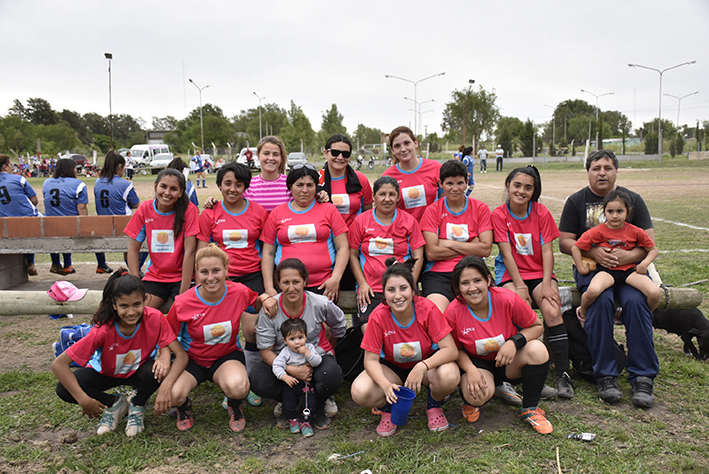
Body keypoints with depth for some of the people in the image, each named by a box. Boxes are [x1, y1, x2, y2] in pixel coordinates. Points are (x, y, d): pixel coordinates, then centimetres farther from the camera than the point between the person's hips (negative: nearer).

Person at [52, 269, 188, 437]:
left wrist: (165, 386, -46)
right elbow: (58, 364, -30)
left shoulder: (154, 319, -29)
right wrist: (83, 400, -35)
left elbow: (181, 354, -30)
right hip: (107, 373, 0)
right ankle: (115, 403, 3)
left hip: (139, 371, 0)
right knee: (64, 390, -25)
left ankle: (137, 406, 0)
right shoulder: (103, 330, -31)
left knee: (157, 371, -34)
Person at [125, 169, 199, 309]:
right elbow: (133, 249, 1)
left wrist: (184, 292, -18)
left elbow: (189, 251, -14)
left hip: (181, 277, -3)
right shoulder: (145, 209, -1)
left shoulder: (189, 210, -10)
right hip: (154, 277, 3)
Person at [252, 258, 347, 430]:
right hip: (281, 360, 1)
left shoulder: (320, 304, -16)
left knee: (332, 376, -34)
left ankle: (318, 406, 4)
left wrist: (327, 350, 14)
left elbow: (339, 326, 7)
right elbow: (265, 350, -14)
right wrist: (290, 370, -28)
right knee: (258, 381, -29)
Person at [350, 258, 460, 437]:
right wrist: (386, 385, -38)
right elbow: (371, 359, -18)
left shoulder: (427, 309, -23)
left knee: (449, 376, -35)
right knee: (360, 392, -29)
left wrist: (422, 367, -41)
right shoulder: (378, 316, -21)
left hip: (427, 364, 0)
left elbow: (451, 350, -25)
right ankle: (388, 409, 8)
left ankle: (433, 406, 2)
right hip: (392, 369, 0)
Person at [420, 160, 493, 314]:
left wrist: (449, 243, -4)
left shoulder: (481, 208, 10)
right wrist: (470, 247, -2)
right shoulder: (432, 210, 5)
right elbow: (431, 253, -6)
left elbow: (486, 249, -1)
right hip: (439, 273, -1)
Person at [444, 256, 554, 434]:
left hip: (510, 363, 2)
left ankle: (530, 408, -6)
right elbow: (456, 348, -5)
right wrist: (470, 370, -25)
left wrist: (514, 342, -26)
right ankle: (470, 400, 9)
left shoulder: (507, 299, -22)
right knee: (478, 395, -34)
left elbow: (537, 326, -8)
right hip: (478, 363, -2)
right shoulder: (453, 312, -20)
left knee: (537, 349, -29)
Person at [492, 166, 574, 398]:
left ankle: (563, 374, -18)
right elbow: (507, 253, -9)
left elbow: (547, 251, -4)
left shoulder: (542, 213, 1)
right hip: (511, 274, -1)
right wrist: (520, 286, -17)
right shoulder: (499, 215, -3)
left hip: (540, 272, 1)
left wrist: (546, 284, -16)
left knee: (553, 311, -25)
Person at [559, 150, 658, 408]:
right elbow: (564, 242, 4)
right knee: (601, 300, -32)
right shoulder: (576, 201, 9)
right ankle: (605, 376, -21)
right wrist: (592, 252, -15)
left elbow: (649, 241, 5)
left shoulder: (633, 199, 12)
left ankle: (643, 377, -20)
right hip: (591, 267, -1)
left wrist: (631, 255, -17)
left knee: (636, 301, -30)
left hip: (629, 265, 1)